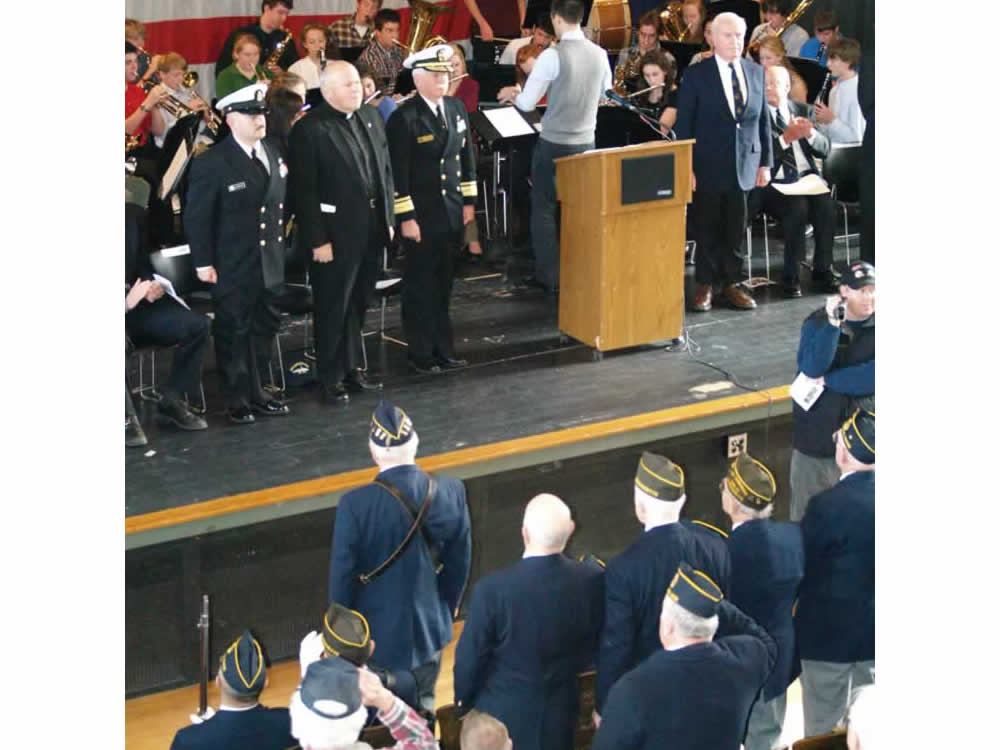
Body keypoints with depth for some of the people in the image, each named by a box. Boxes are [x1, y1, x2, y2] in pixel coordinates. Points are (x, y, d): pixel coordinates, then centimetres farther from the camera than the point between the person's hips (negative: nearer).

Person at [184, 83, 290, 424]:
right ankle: (237, 400, 17)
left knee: (263, 329, 14)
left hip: (268, 265, 6)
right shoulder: (211, 163, -12)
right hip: (232, 270, -6)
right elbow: (197, 217, -11)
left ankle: (255, 392, 29)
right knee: (234, 334, 5)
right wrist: (204, 262, -12)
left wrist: (281, 248, 13)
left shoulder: (272, 155, 8)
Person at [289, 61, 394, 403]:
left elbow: (385, 171, 15)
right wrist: (318, 240, -17)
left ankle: (353, 369, 29)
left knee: (357, 305, 16)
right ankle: (331, 378, 15)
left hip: (371, 230, 6)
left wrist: (388, 219, 12)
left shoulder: (371, 118, 9)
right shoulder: (309, 130, -13)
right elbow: (305, 192, -15)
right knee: (333, 309, 4)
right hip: (336, 234, -6)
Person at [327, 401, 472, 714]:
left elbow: (342, 574, -15)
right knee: (422, 710, 22)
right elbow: (459, 561, -1)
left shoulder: (355, 505, -25)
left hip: (377, 637, -3)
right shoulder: (452, 493, -14)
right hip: (429, 627, 3)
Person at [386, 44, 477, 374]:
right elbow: (398, 173, -13)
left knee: (443, 284, 12)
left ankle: (443, 349, 21)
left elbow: (466, 157, 15)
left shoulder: (456, 108, 7)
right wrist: (406, 218, -14)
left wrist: (469, 200, 12)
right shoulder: (404, 118, -12)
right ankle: (420, 354, 13)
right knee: (420, 285, 4)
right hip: (421, 215, -5)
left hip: (452, 212, 6)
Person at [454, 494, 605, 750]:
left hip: (504, 713, -3)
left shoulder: (492, 589, -28)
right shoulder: (592, 581, -19)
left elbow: (469, 658, -14)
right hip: (560, 713, 3)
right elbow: (592, 651, -3)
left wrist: (464, 699, 5)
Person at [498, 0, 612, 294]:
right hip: (586, 142, 5)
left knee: (544, 207, 7)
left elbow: (526, 103, -11)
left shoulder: (552, 56, -16)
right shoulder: (600, 55, 1)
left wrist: (513, 93, 11)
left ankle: (548, 275, 8)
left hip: (554, 143, -5)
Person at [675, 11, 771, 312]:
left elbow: (763, 120, 11)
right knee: (707, 230, 4)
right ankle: (704, 285, 14)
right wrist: (686, 168, -8)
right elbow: (683, 125, -3)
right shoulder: (696, 75, -3)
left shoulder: (756, 72, 8)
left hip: (744, 167, 3)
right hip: (708, 167, -3)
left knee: (736, 230, 6)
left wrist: (765, 163, 8)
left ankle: (732, 283, 16)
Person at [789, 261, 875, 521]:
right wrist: (833, 324, -27)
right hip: (814, 438, 1)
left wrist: (828, 381, -14)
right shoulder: (818, 322, 0)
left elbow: (872, 375, -18)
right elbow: (812, 368, -17)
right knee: (806, 516, 8)